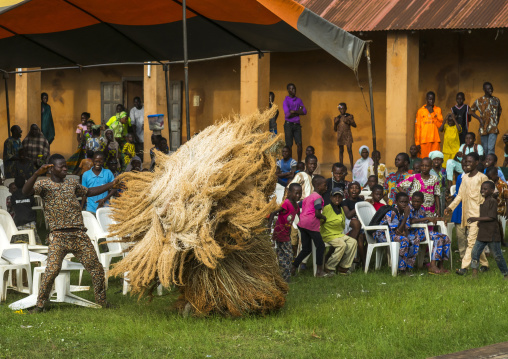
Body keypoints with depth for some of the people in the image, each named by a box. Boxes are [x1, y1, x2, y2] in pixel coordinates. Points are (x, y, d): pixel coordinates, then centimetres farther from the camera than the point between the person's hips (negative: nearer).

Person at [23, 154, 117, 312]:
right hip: (59, 235, -5)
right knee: (52, 269, -17)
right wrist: (37, 173, -33)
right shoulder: (44, 184, 0)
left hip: (79, 234, 5)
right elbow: (26, 191, -18)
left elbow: (89, 192, 32)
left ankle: (102, 301, 20)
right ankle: (40, 305, -5)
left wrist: (111, 185, 28)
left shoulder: (72, 183, 16)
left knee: (95, 266, 5)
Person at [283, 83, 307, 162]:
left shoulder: (299, 100, 13)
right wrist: (298, 112, -5)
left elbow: (304, 112, 3)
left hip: (297, 124, 4)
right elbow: (288, 114, -14)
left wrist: (294, 111, -9)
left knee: (299, 143, -3)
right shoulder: (286, 101, -3)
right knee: (289, 145, -3)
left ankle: (299, 162, 5)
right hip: (289, 124, -4)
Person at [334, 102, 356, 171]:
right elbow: (335, 129, 12)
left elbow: (354, 125, 0)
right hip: (340, 135, 3)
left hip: (347, 135, -3)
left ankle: (352, 166, -10)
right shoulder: (337, 118, 9)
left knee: (349, 150, -11)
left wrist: (348, 122, -15)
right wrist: (335, 123, -5)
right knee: (341, 151, 5)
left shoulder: (349, 116, 3)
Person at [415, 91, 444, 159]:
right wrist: (417, 142, -3)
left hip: (435, 140, 1)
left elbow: (439, 125, -1)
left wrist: (432, 113, -8)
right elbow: (417, 127, 3)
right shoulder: (420, 111, 5)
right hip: (424, 140, -1)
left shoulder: (438, 110, 10)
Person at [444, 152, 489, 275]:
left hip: (477, 214, -7)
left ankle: (464, 266, -16)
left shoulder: (482, 178, -7)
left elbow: (484, 198, -8)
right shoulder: (465, 178, 13)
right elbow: (460, 195, 15)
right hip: (467, 214, 7)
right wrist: (450, 207, 4)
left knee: (472, 240, -11)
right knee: (475, 242, 11)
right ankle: (485, 264, 22)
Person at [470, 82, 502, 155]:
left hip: (493, 128, 0)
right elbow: (472, 111, 11)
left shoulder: (496, 100, 9)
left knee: (491, 148, -13)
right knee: (485, 148, 7)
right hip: (484, 127, 0)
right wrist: (479, 119, -3)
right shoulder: (479, 101, 2)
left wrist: (497, 119, 10)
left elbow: (499, 110, 26)